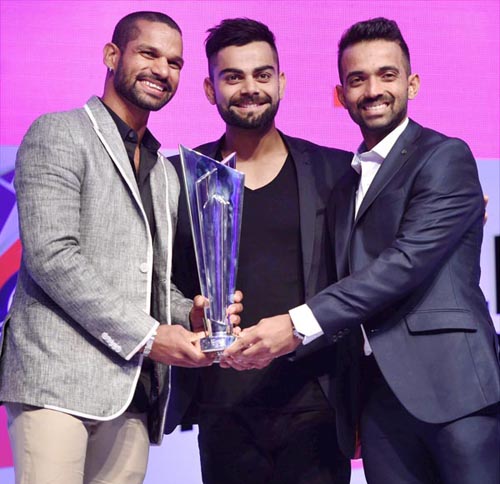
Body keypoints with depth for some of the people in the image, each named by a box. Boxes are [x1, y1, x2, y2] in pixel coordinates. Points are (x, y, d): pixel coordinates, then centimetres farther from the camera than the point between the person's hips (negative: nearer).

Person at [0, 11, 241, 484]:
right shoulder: (57, 134, 0)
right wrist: (146, 335, -12)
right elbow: (51, 255, -11)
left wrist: (188, 314, 2)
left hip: (134, 393, 7)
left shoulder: (165, 173, 23)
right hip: (58, 378, -6)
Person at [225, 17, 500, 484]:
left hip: (450, 383, -6)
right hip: (377, 394, 6)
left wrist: (300, 324, -19)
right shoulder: (344, 186, 20)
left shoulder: (445, 157, -3)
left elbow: (408, 261, -15)